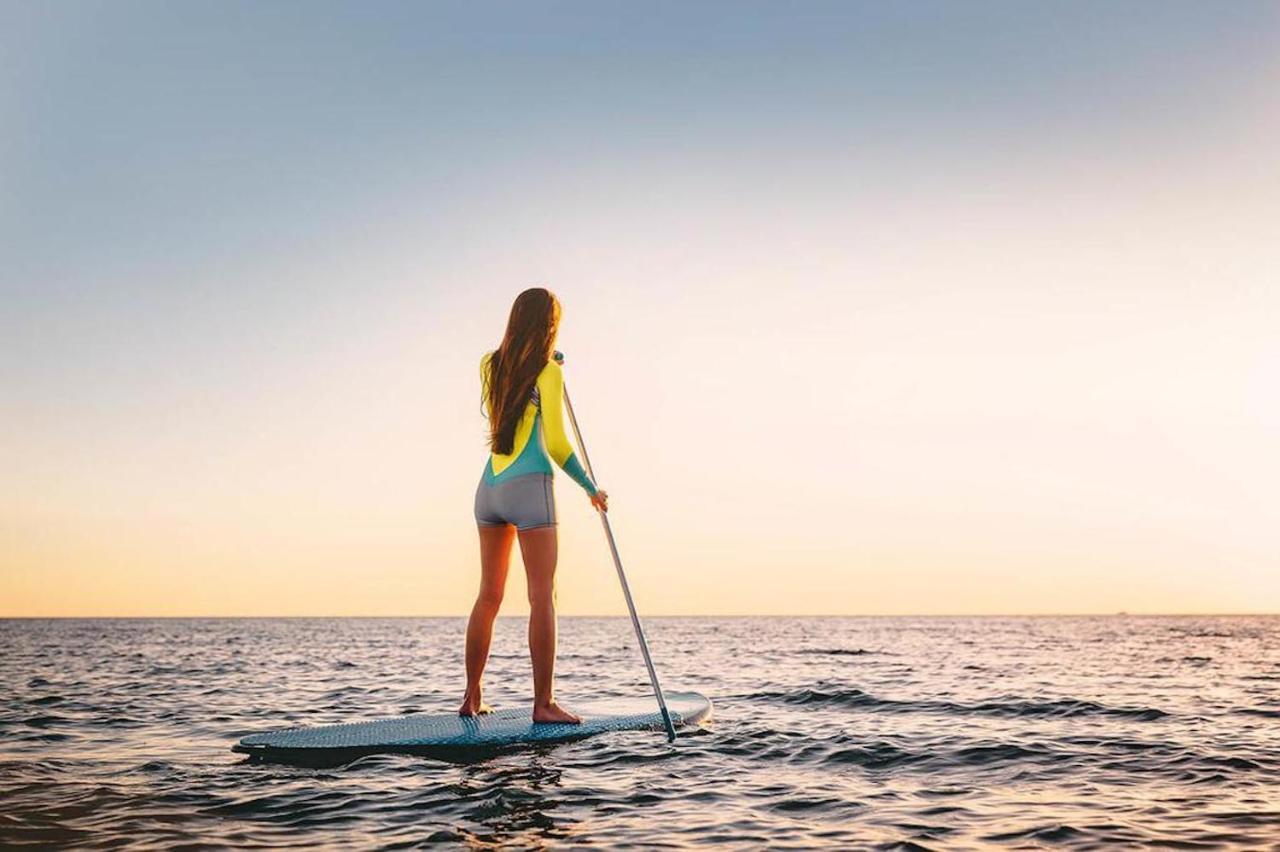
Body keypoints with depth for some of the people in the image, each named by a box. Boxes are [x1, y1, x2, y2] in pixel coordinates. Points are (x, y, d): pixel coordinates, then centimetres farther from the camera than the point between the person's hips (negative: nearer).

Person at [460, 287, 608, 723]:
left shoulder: (489, 364, 10)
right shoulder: (548, 372, -6)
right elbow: (557, 444, -7)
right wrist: (592, 489, 4)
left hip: (488, 487, 6)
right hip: (528, 488, -6)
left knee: (489, 595, 13)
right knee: (543, 596, -5)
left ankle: (472, 698, 16)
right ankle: (543, 703, -7)